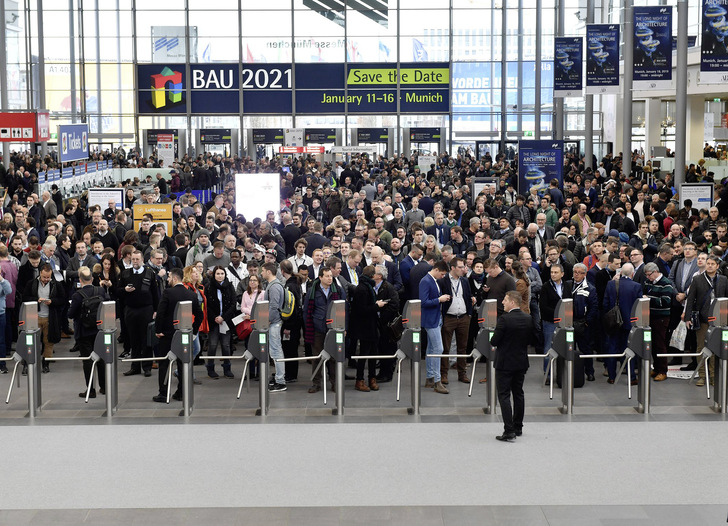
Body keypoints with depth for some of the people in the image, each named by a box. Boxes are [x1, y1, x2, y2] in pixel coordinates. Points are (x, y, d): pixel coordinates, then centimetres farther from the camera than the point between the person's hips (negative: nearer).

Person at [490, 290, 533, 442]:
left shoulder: (504, 319, -19)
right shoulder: (528, 319, 1)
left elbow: (494, 341, -17)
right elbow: (530, 340, 9)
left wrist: (493, 340, 5)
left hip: (505, 363, -6)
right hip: (521, 362, 6)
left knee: (504, 395, -3)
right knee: (518, 394, 16)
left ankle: (509, 431, -9)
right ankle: (518, 428, 24)